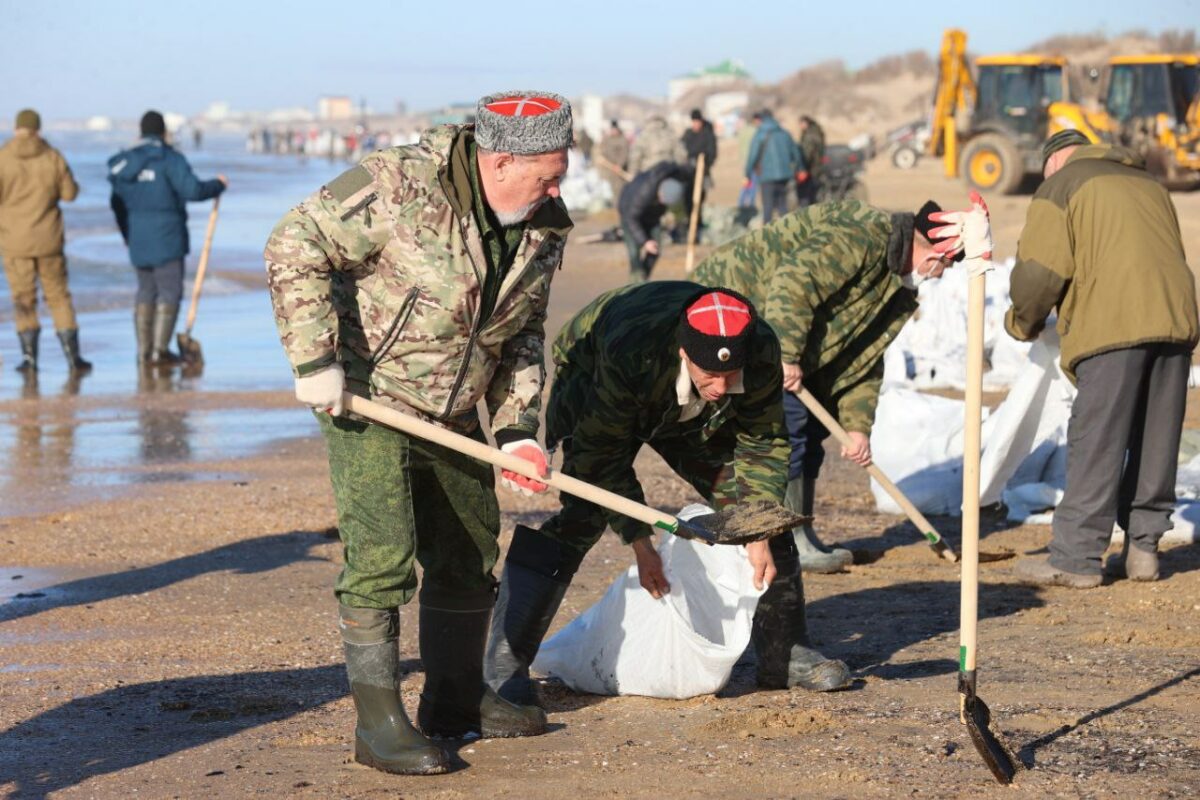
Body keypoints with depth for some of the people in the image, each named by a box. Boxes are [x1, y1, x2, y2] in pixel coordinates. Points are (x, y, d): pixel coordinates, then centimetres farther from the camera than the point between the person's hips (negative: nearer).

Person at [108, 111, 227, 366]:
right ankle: (160, 350, -5)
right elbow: (193, 190, -18)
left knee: (146, 290, 15)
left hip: (138, 240, 6)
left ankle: (144, 350, 12)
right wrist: (218, 185, 1)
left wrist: (128, 235, 25)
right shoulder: (170, 159, -10)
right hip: (166, 239, -6)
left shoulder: (125, 162, 9)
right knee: (169, 292, 0)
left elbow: (117, 203, 14)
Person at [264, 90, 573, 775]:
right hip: (366, 402, -7)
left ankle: (457, 699, 30)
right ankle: (379, 722, -5)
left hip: (454, 414, 7)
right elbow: (295, 248, -21)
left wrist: (517, 428, -1)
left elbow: (523, 335, 9)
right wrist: (315, 359, -23)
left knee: (470, 555, 15)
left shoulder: (542, 229, -2)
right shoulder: (401, 187, -25)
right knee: (382, 557, -12)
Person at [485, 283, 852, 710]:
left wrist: (761, 535, -21)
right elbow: (604, 454, -33)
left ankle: (786, 652, 14)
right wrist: (641, 543, -33)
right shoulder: (630, 355, -44)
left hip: (693, 418, 5)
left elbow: (763, 442, -15)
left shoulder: (761, 354, -31)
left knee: (759, 506, -2)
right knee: (582, 515, -24)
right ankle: (505, 663, -24)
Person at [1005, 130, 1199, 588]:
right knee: (1156, 442, 11)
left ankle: (1077, 556, -4)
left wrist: (1022, 322, 17)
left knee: (1095, 443, -5)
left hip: (1113, 326, -6)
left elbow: (1039, 272, 0)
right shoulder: (1150, 185, 30)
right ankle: (1143, 547, 14)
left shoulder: (1060, 187, 9)